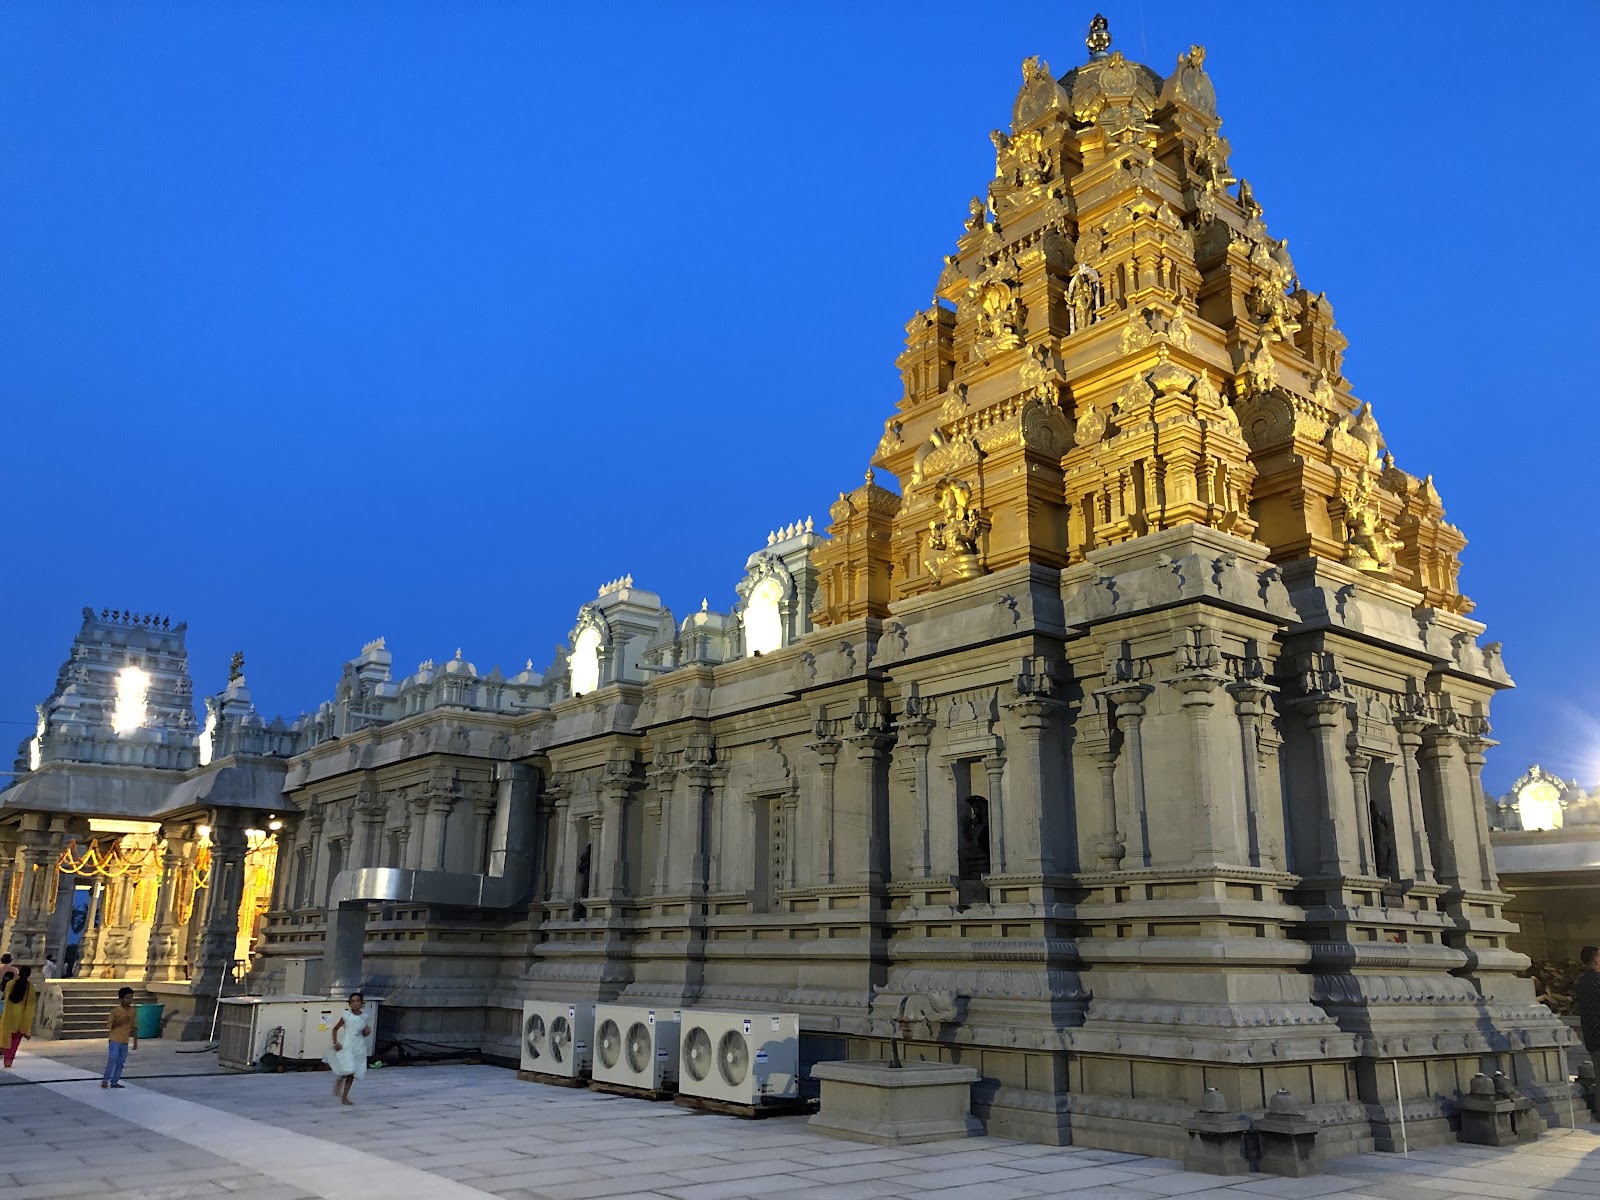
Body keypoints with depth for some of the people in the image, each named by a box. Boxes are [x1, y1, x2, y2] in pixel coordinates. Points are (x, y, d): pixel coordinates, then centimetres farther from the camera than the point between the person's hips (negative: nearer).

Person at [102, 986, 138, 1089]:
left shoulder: (133, 1012, 6)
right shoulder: (115, 1011, -7)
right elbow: (109, 1025, -7)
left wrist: (135, 1042, 10)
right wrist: (120, 1022, -21)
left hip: (125, 1042, 5)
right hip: (115, 1041, -4)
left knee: (121, 1062, 6)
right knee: (112, 1060, -12)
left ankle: (114, 1082, 15)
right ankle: (105, 1080, 2)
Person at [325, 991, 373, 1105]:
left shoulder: (364, 1017, 5)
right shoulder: (346, 1015, -5)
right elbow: (335, 1029, 3)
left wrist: (367, 1032, -6)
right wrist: (335, 1043, -9)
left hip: (358, 1048, 4)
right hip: (346, 1047, -4)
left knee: (352, 1074, 5)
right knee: (348, 1070, -20)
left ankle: (344, 1097, 15)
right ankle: (338, 1083, 12)